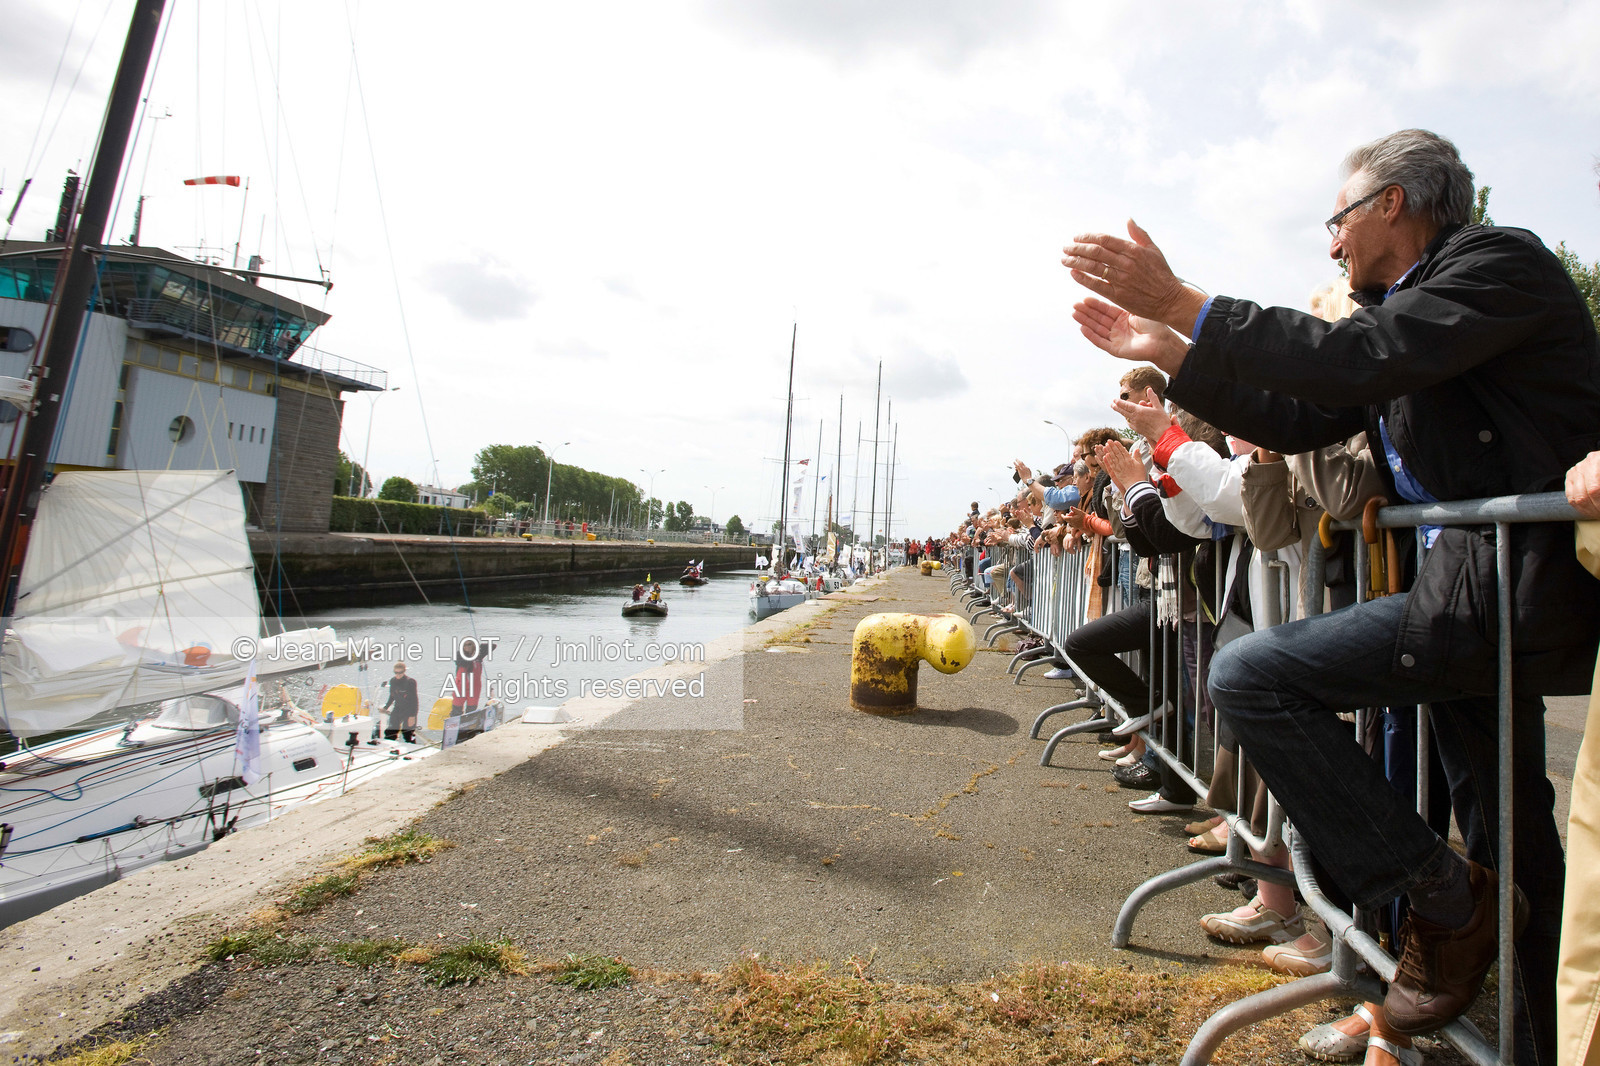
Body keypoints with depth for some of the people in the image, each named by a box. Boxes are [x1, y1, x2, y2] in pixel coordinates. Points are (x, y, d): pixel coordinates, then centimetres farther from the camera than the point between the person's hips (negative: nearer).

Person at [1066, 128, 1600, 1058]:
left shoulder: (1502, 259, -8)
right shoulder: (1402, 309, 17)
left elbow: (1359, 362, -24)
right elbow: (1297, 420, 13)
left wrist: (1180, 301, -20)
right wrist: (1165, 352, 11)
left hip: (1517, 584, -9)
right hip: (1483, 590, 9)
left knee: (1250, 675, -17)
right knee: (1512, 853, 18)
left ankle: (1439, 894, -4)